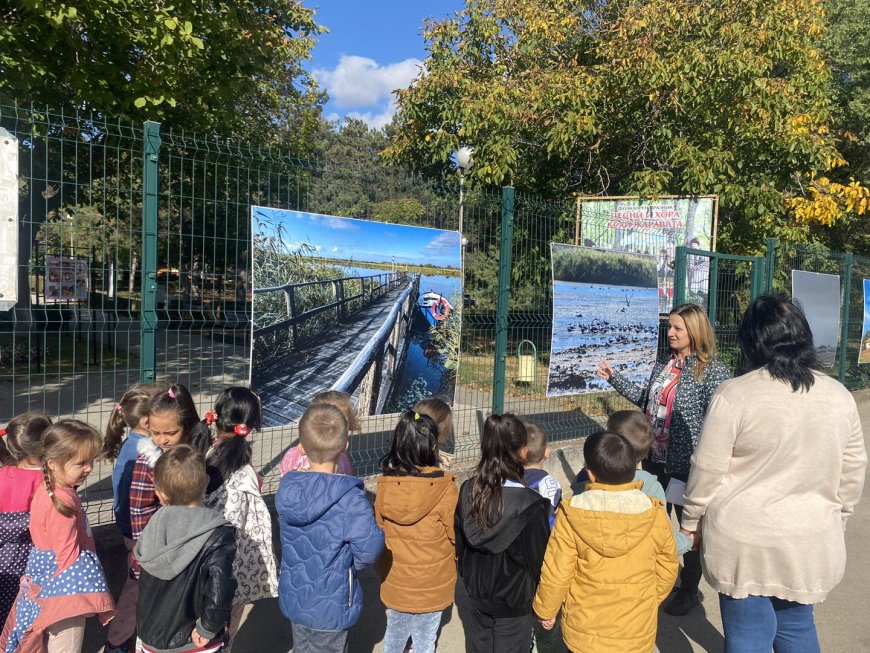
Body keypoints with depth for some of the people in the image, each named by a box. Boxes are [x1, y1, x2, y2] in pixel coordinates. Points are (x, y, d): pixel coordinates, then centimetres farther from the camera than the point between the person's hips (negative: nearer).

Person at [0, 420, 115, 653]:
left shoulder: (47, 489, -1)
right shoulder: (63, 503, -29)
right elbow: (69, 556, -24)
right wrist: (82, 595, -14)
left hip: (47, 581, 9)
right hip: (64, 590, -9)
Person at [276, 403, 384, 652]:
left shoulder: (286, 487, -12)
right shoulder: (349, 499, -29)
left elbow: (291, 537, 1)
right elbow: (370, 548, -27)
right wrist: (349, 563, -8)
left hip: (293, 598, 5)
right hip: (330, 606, -5)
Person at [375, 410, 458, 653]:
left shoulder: (385, 485, -14)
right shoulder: (444, 489, -25)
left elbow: (379, 528, -1)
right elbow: (457, 535, -14)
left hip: (394, 580, 3)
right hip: (431, 584, -3)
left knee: (394, 632, 25)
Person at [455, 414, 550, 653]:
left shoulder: (468, 491, -15)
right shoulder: (530, 505, -30)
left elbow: (460, 544, -1)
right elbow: (539, 559, -17)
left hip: (476, 596, 4)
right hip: (514, 605, -4)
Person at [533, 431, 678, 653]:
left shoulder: (572, 516, -20)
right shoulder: (655, 516, -14)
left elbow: (555, 574, -13)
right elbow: (667, 570, 1)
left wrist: (546, 610, 5)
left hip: (583, 632, -1)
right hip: (637, 634, 1)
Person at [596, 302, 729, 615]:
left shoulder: (713, 371, -15)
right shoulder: (663, 365, 6)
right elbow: (646, 399, 16)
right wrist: (614, 377, 13)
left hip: (687, 465, -6)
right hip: (655, 459, 7)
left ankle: (689, 591, 32)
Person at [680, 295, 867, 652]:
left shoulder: (735, 394, -17)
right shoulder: (840, 396, -1)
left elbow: (707, 470, -12)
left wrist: (691, 521, 3)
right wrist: (835, 522, 23)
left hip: (745, 544, -4)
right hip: (810, 544, 4)